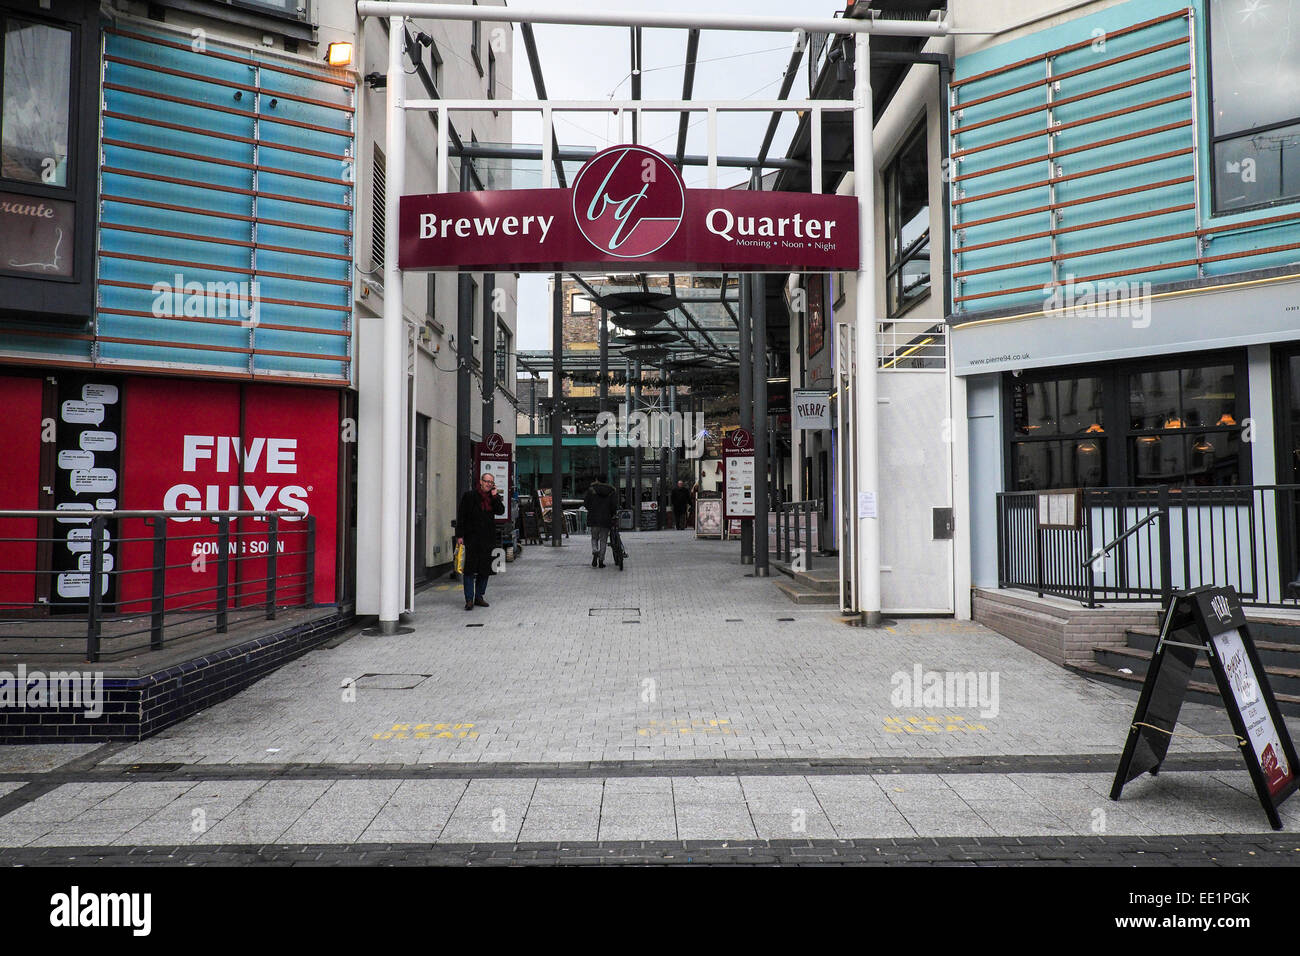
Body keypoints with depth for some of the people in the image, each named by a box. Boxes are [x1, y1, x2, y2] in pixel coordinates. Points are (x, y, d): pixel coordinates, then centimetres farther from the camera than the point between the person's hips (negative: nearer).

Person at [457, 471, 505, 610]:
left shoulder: (494, 497, 11)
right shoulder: (470, 496, -1)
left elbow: (501, 511, -3)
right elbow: (461, 515, -3)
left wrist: (495, 496, -10)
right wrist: (460, 535, -8)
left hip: (488, 537, 4)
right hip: (472, 537, -4)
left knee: (485, 568, 8)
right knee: (470, 568, -6)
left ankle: (479, 596, 18)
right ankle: (469, 599, -3)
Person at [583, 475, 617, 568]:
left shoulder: (591, 490, -2)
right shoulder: (611, 491, 2)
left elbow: (586, 503, -2)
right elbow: (614, 505, -6)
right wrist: (613, 514, 10)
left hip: (594, 518, -1)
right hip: (606, 519, 1)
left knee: (594, 538, 15)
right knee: (603, 540, 9)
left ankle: (595, 552, -14)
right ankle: (601, 561, 7)